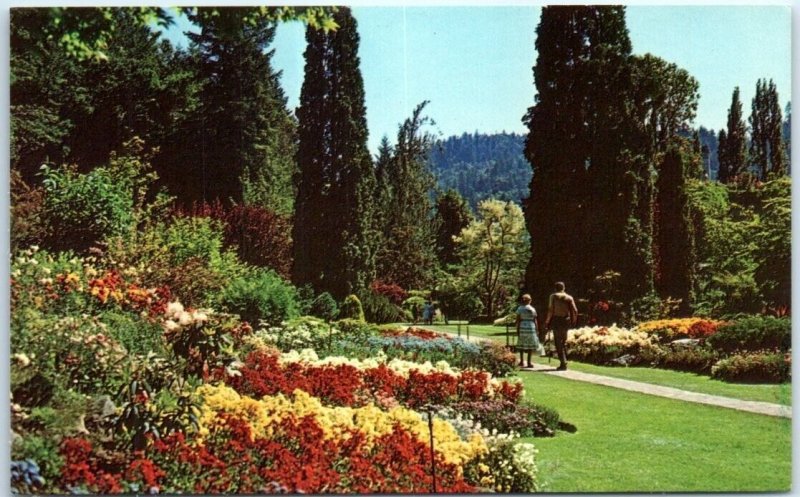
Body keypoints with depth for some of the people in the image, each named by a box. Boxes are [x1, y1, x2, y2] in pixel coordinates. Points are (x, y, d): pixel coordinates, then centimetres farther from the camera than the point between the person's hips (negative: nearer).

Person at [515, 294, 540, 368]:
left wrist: (517, 330, -1)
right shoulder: (532, 309, -1)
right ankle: (529, 362, -1)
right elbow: (535, 321, -1)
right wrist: (536, 330, 5)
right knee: (530, 345, 3)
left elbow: (518, 320, -5)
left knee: (521, 345, 12)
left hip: (522, 328, 1)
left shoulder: (519, 308, -1)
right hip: (531, 328, -1)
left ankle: (521, 361, 14)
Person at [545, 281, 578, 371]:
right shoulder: (569, 297, 7)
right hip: (566, 320, 4)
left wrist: (547, 321, -3)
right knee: (564, 342, 17)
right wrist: (574, 321, 14)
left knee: (558, 342, -2)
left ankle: (563, 363, -9)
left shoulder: (553, 296, -2)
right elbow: (575, 310, 0)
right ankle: (563, 362, 18)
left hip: (556, 320, -4)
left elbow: (550, 310, -9)